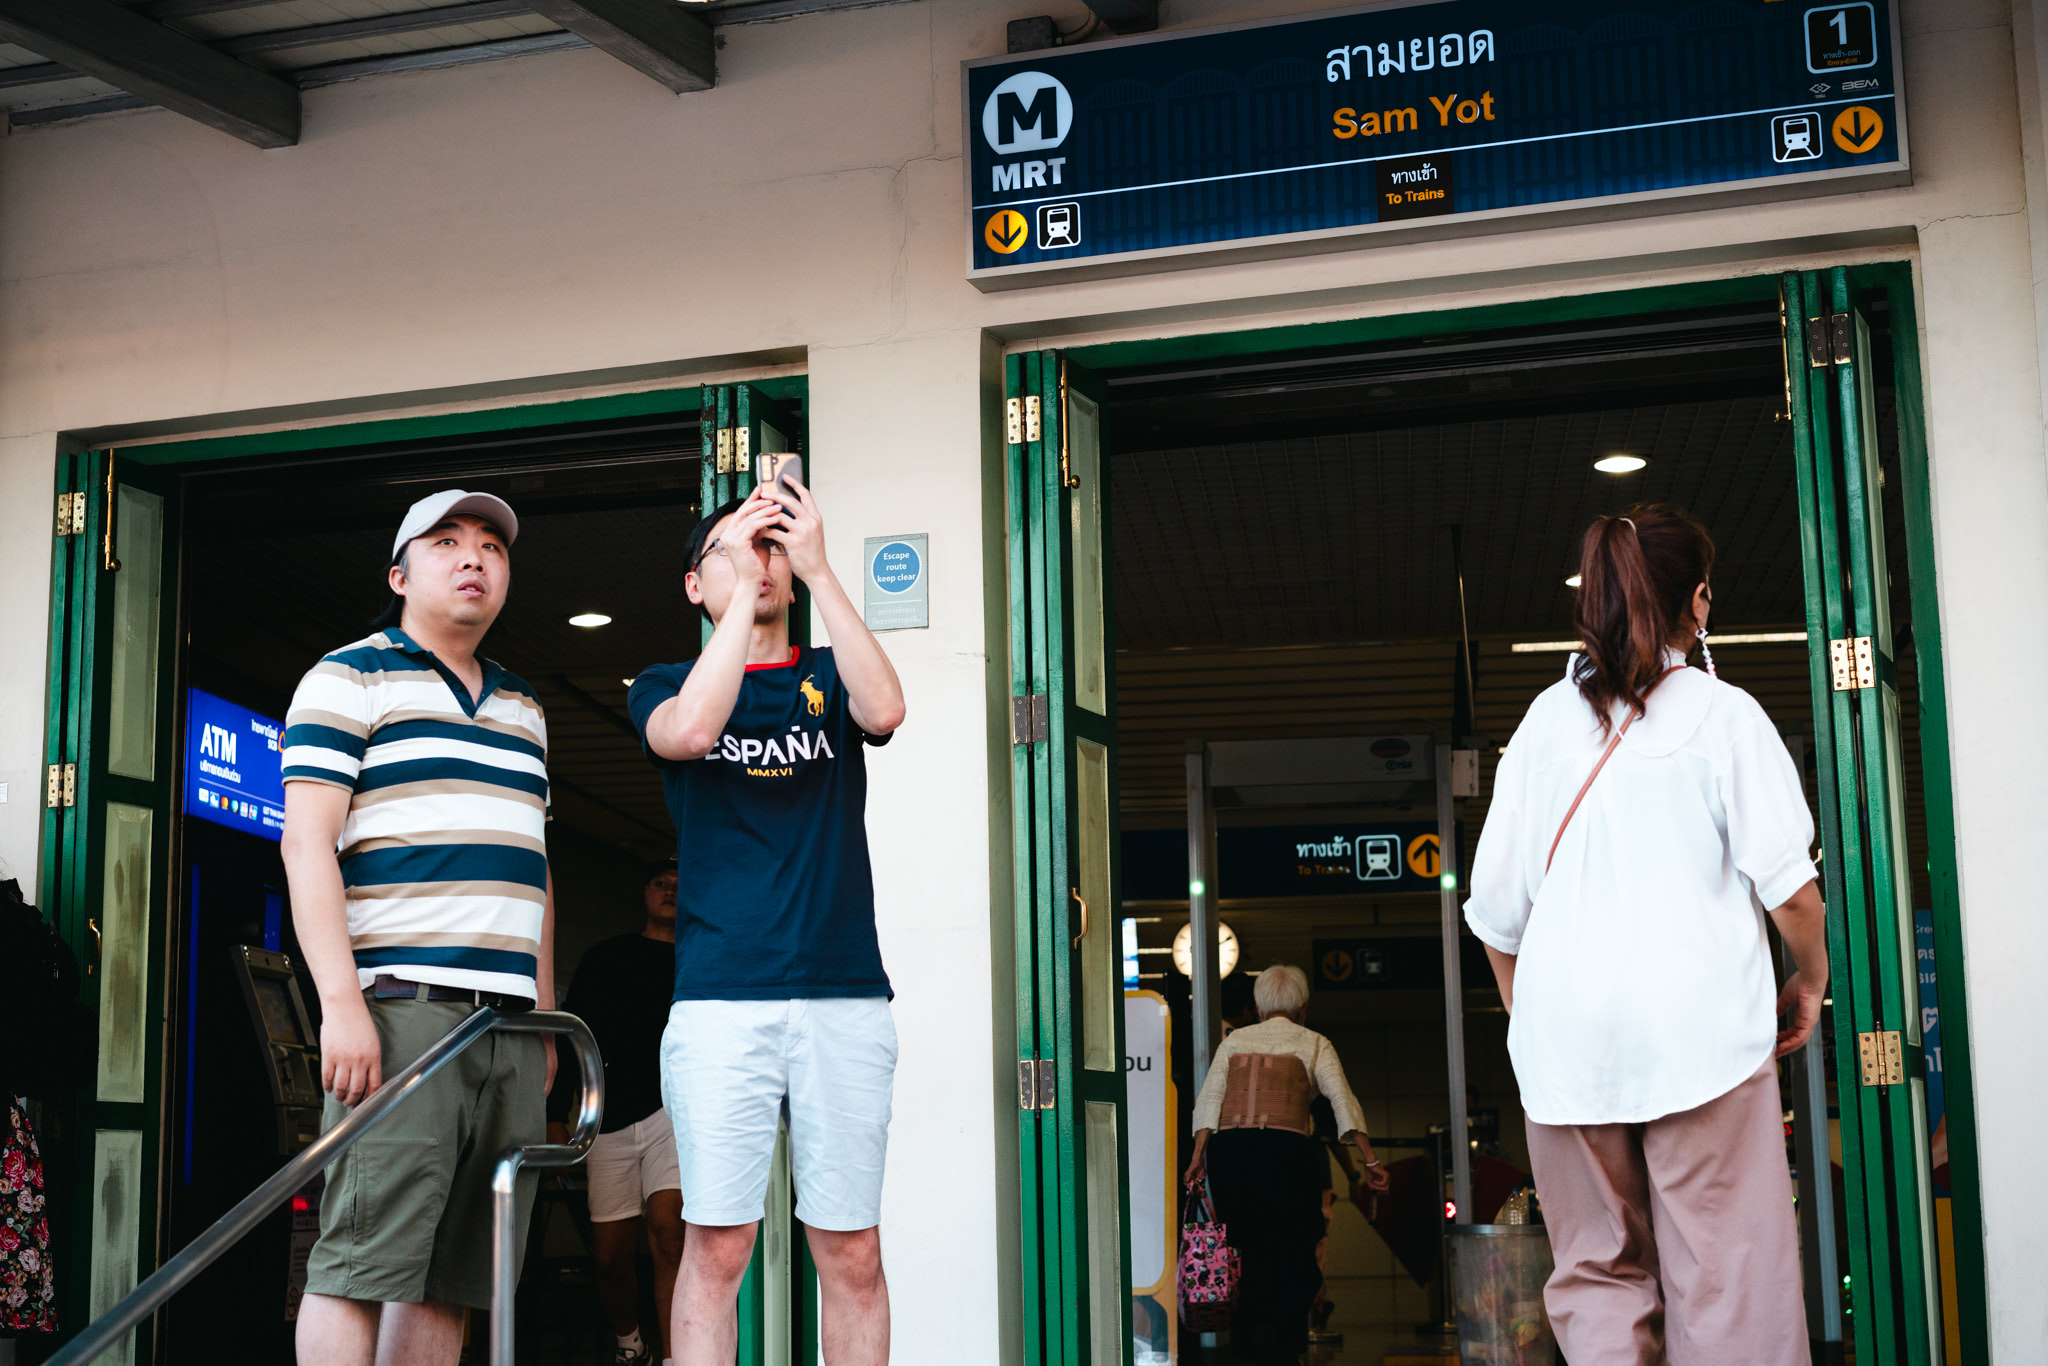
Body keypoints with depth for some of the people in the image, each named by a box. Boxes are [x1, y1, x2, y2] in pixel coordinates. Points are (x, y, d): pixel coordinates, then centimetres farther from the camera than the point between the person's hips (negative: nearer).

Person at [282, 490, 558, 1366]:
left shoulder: (522, 708, 23)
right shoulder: (350, 678, 3)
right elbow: (308, 842, -7)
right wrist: (341, 1001, -17)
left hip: (510, 1023, 6)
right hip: (401, 1006, -6)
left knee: (451, 1281, 6)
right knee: (360, 1265, -10)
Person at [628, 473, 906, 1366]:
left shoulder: (829, 681, 15)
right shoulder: (664, 686, 13)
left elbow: (884, 712, -9)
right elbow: (689, 731, -12)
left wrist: (818, 570, -10)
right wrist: (742, 596, -9)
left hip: (845, 994, 1)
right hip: (720, 997, -1)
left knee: (852, 1252, 1)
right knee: (717, 1246, -3)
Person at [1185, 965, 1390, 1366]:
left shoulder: (1234, 1041, 19)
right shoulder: (1313, 1043, 13)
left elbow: (1209, 1099, 6)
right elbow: (1343, 1100, 2)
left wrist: (1199, 1153, 0)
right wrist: (1369, 1160, -1)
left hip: (1227, 1147, 3)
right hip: (1285, 1147, -3)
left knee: (1254, 1257, 11)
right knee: (1297, 1259, 2)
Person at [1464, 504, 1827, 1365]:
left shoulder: (1546, 718, 9)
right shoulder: (1723, 714, 1)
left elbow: (1495, 904, 9)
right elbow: (1786, 881, -4)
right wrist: (1810, 979, 13)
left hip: (1566, 1035, 3)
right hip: (1699, 1022, -3)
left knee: (1599, 1270, 10)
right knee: (1726, 1275, 0)